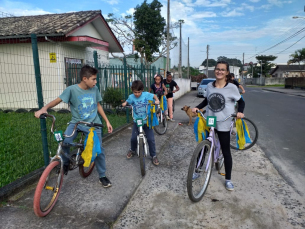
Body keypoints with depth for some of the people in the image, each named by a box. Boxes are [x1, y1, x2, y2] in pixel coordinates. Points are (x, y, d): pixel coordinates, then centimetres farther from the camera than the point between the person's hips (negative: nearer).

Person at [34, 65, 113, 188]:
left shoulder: (94, 89, -1)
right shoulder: (72, 89, -12)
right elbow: (57, 100, -13)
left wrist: (107, 121, 9)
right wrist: (44, 108, -32)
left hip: (94, 124, 2)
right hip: (76, 122, -1)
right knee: (65, 142, -25)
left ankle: (102, 176, 19)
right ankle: (65, 163, 8)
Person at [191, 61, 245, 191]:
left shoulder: (231, 87, -8)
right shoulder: (209, 86, 3)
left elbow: (241, 102, 3)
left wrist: (240, 112, -16)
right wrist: (197, 107, 2)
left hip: (223, 124, -3)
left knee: (226, 151, 7)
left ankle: (228, 179, 24)